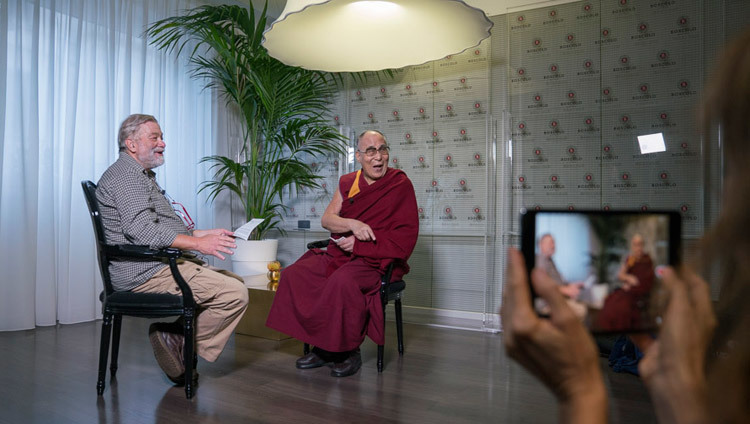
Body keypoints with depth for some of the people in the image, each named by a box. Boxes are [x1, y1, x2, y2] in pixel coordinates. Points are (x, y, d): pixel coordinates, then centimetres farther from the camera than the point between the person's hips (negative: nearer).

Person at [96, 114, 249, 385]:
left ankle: (175, 336, 2)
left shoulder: (143, 176, 25)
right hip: (146, 272, -11)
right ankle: (179, 343, -5)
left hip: (162, 265, 11)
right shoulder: (125, 175, -10)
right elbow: (143, 231, -25)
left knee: (234, 282, 7)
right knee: (235, 293, -20)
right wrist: (198, 244, -25)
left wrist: (203, 234, 13)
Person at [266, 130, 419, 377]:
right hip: (339, 254, 6)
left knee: (343, 280, -36)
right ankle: (322, 348, -6)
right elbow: (326, 219, 7)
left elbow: (406, 235, -10)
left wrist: (358, 244, -15)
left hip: (376, 261, -6)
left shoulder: (400, 185, -3)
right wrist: (352, 224, -16)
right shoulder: (348, 183, 13)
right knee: (294, 273, -14)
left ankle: (350, 351, -14)